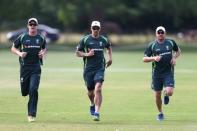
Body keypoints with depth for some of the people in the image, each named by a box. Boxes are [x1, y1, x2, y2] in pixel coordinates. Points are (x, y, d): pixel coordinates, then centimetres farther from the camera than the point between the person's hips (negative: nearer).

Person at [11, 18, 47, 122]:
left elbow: (44, 48, 24)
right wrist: (19, 53, -10)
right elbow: (13, 48, 10)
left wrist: (43, 53, 1)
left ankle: (31, 114, -11)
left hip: (36, 67, 0)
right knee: (24, 92, 5)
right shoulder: (22, 37, 2)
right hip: (24, 66, 1)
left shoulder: (41, 38, 7)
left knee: (33, 90, -15)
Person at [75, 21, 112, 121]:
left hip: (100, 68, 0)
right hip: (88, 69, 0)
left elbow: (109, 47, 29)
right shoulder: (85, 40, 0)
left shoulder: (103, 40, 6)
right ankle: (92, 104, 44)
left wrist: (110, 58, 15)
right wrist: (86, 54, -13)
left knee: (98, 89, -19)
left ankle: (97, 112, -20)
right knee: (90, 91, 9)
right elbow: (77, 53, 3)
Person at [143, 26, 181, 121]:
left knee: (169, 92, -18)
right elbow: (144, 59, -3)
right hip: (157, 73, 0)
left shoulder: (171, 42, 2)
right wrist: (153, 58, -20)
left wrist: (174, 58, 1)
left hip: (168, 72, 0)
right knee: (157, 95, 5)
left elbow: (178, 51, 20)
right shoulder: (152, 45, -2)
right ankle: (160, 113, 27)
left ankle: (166, 95, 21)